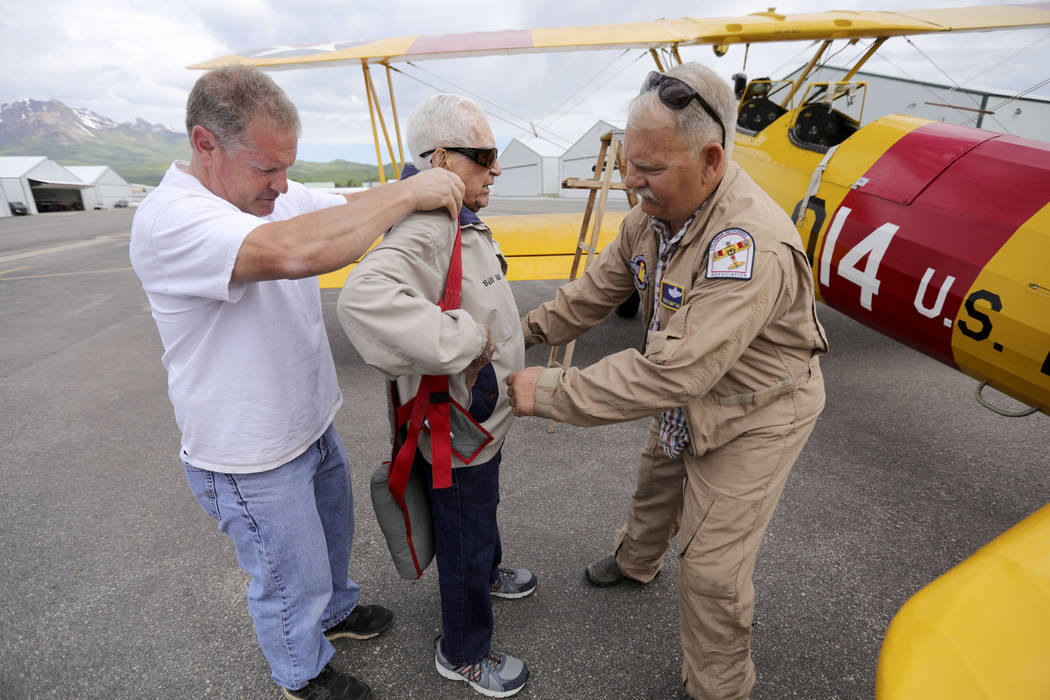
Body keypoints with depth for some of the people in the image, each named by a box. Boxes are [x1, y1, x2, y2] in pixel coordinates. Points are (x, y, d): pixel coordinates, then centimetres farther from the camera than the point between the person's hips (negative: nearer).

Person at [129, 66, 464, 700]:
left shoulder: (279, 194, -3)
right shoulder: (168, 219, -30)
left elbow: (357, 211, 1)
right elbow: (294, 251, -46)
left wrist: (444, 188, -16)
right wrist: (407, 193, -37)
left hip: (312, 424, 8)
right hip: (251, 462, -8)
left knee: (332, 534, 29)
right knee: (294, 579, 15)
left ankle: (335, 612, 59)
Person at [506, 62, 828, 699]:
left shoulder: (751, 246, -40)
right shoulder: (655, 211, -11)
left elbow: (674, 372, -43)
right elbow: (602, 287, 2)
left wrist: (550, 393, -36)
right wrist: (529, 330, -2)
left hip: (755, 415, -8)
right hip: (688, 400, 8)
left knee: (712, 566, 2)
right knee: (657, 484, 30)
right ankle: (637, 562, 63)